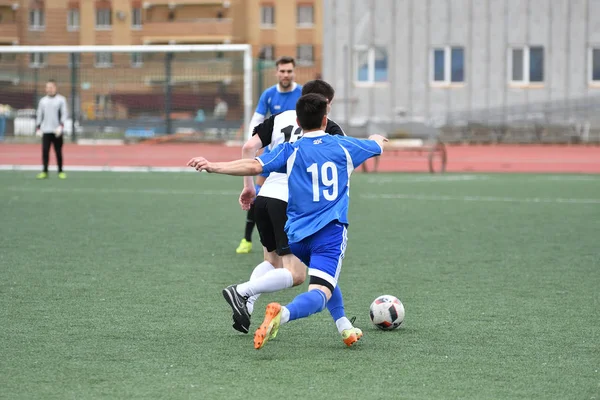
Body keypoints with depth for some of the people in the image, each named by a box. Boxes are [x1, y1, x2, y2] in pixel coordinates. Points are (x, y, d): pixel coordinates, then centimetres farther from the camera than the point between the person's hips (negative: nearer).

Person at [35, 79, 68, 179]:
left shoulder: (61, 99, 3)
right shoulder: (43, 101, 14)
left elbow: (64, 114, -2)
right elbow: (39, 115, 17)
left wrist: (61, 126, -15)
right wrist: (37, 128, 8)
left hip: (57, 131, -3)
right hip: (46, 130, 3)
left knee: (58, 152, 0)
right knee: (45, 151, -5)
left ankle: (60, 171, 9)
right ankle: (45, 171, -2)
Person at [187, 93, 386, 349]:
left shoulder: (290, 151, 2)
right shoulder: (343, 146, 8)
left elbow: (254, 166, -15)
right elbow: (377, 146, 29)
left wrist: (213, 167, -15)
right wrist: (377, 139, 53)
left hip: (297, 235, 3)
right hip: (331, 232, -3)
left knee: (326, 279, 32)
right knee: (320, 294, -19)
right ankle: (283, 313, -48)